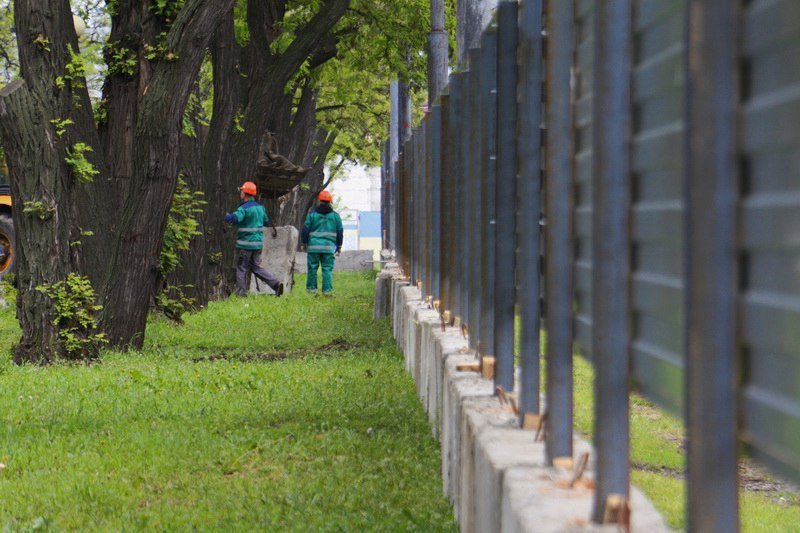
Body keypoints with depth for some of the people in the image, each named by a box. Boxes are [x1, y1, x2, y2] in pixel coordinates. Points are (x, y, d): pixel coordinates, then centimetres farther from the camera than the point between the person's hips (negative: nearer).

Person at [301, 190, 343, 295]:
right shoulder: (335, 216, 7)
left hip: (314, 246, -1)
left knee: (312, 268, 7)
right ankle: (327, 290, -5)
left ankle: (311, 288, 9)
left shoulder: (312, 214, 2)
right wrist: (339, 246, 19)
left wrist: (304, 243, 15)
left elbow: (306, 229, 4)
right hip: (329, 247, 1)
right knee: (327, 269, 1)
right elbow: (340, 232, 10)